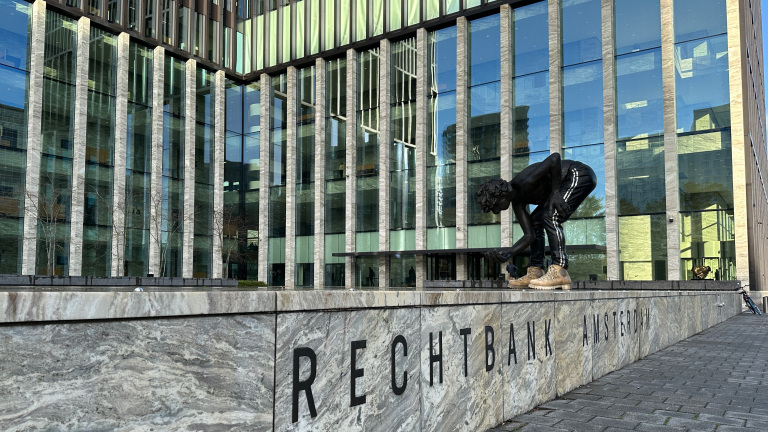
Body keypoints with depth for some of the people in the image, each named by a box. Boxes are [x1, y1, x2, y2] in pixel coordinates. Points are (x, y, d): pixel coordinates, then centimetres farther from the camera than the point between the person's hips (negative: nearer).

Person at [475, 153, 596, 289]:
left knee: (551, 217, -22)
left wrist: (555, 193, -29)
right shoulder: (517, 203, -2)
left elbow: (555, 158, -36)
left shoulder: (525, 184, -28)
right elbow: (529, 236, -3)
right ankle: (535, 273, 6)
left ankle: (559, 272, -23)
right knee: (535, 221, 7)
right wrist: (508, 253, -17)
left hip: (580, 174, -10)